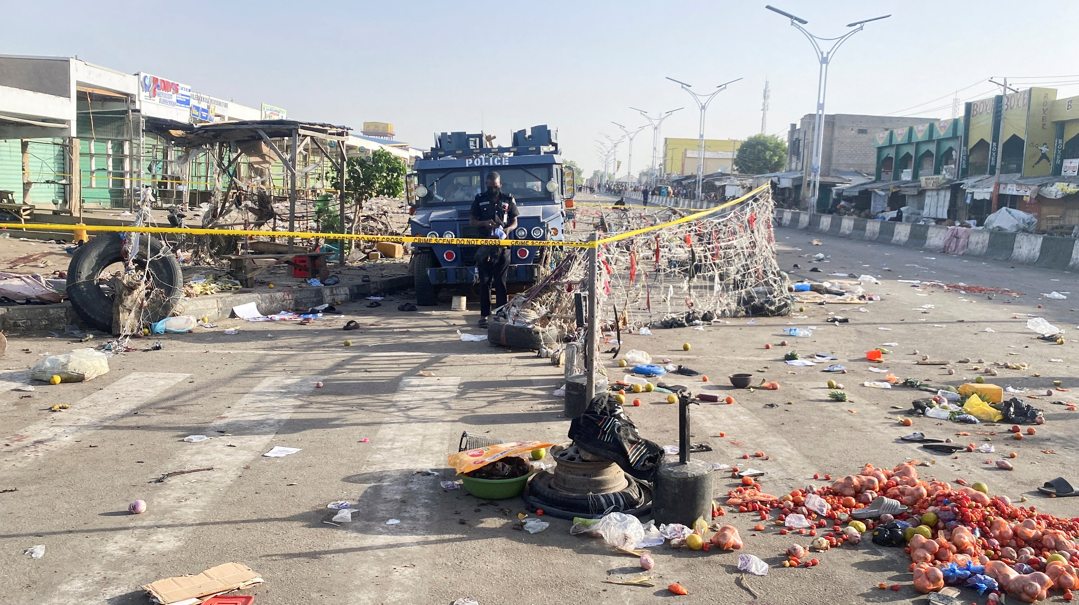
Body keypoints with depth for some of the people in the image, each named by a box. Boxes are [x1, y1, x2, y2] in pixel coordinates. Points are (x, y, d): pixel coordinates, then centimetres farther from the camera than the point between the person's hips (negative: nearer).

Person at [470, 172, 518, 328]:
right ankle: (484, 315, 5)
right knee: (485, 281, 1)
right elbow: (472, 221, 8)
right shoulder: (479, 199, 7)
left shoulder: (508, 200, 7)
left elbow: (515, 222, 10)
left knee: (500, 282, 2)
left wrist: (507, 229, -12)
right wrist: (484, 223, -13)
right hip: (484, 246, 0)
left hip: (502, 246, 0)